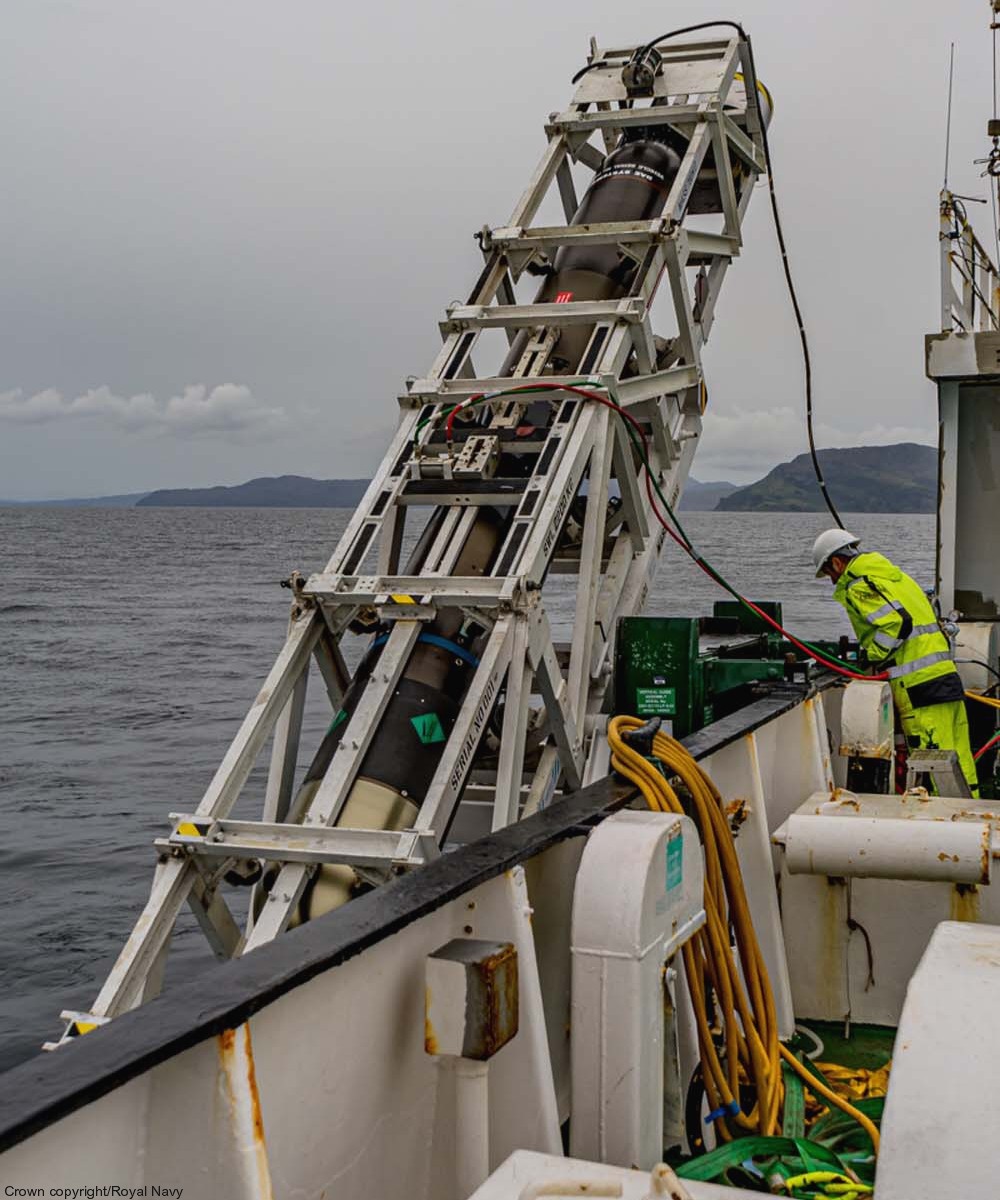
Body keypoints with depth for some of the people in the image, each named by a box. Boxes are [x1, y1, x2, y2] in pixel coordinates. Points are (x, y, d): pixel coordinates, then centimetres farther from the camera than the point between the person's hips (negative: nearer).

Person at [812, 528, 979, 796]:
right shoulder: (892, 574, 23)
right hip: (947, 675, 9)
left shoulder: (856, 587, -6)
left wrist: (872, 658, -7)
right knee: (958, 758, 11)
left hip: (918, 685, -9)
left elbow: (896, 622, -19)